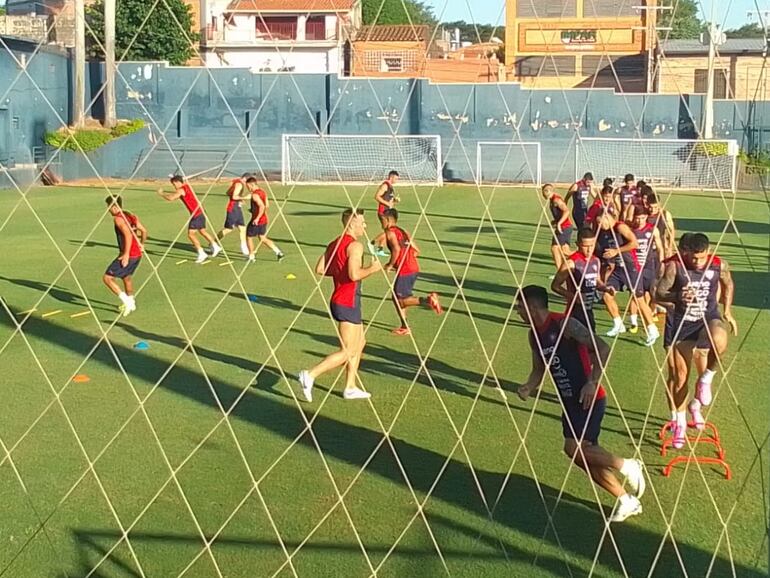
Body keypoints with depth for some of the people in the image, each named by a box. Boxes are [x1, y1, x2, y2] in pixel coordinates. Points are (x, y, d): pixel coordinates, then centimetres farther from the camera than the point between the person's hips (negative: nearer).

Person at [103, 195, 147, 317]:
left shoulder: (118, 219, -13)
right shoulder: (131, 216, 12)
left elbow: (128, 235, -24)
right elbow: (144, 231, 13)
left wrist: (126, 254, -25)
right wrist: (141, 244, 30)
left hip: (128, 255, -9)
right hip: (137, 254, 9)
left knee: (107, 278, -4)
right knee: (126, 277, 29)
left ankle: (127, 301, -8)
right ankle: (131, 303, 43)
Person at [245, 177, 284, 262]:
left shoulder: (255, 195, -19)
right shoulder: (263, 192, 9)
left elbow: (262, 206, -31)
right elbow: (266, 206, 17)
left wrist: (257, 218, -31)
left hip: (256, 221, -9)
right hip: (264, 219, 9)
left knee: (249, 237, 10)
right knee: (263, 238, 18)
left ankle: (251, 257, 18)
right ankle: (278, 252, 9)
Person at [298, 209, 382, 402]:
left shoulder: (334, 244, 11)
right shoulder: (355, 245, -16)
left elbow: (320, 269, 7)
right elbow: (354, 275, -27)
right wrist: (372, 269, -12)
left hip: (338, 301, 10)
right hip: (348, 304, -10)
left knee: (360, 343, 21)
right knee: (348, 352, -4)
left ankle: (350, 387, 22)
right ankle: (310, 375, -12)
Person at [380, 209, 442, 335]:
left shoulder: (390, 232, -6)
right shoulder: (403, 231, 19)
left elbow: (396, 249, -23)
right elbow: (416, 251, 17)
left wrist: (390, 265, -10)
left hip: (404, 271, -9)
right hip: (414, 268, 9)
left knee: (401, 300, -3)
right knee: (397, 297, 19)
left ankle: (427, 300, -23)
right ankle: (405, 327, 22)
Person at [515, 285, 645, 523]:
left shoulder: (564, 325, -18)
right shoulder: (534, 335, 8)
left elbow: (602, 349, -23)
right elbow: (539, 369, 17)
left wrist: (592, 382, -29)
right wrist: (528, 387, -4)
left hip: (590, 398, -9)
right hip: (570, 400, 9)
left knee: (573, 448, -19)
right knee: (585, 455, 8)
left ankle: (626, 465, -1)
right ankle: (626, 500, 20)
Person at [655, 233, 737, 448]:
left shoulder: (719, 265, -10)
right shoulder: (675, 266, -16)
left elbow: (728, 285, 12)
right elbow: (659, 294, -14)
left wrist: (727, 311, 9)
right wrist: (677, 297, -34)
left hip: (708, 319, 0)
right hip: (680, 323, 0)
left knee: (719, 341, -36)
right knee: (680, 376, 5)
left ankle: (706, 379, -8)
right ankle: (679, 422, 25)